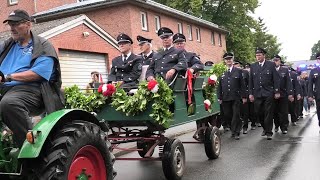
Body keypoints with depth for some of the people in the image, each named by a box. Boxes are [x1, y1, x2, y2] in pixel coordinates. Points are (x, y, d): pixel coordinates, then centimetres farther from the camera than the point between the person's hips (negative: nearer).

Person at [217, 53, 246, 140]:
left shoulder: (238, 71, 6)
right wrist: (219, 97, 2)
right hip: (225, 98, 1)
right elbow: (219, 86, 8)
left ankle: (236, 132, 11)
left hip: (235, 97, -1)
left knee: (236, 115, 0)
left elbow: (242, 85, 5)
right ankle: (234, 130, 23)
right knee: (227, 115, 6)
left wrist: (244, 96, 0)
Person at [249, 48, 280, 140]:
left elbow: (276, 79, -1)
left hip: (268, 93, -3)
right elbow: (250, 81, 9)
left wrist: (277, 92, -6)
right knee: (258, 113, 5)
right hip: (257, 94, 3)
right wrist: (250, 93, 4)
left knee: (268, 113, 0)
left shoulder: (271, 65, 1)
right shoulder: (253, 66, 9)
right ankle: (265, 128, 27)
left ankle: (269, 132, 9)